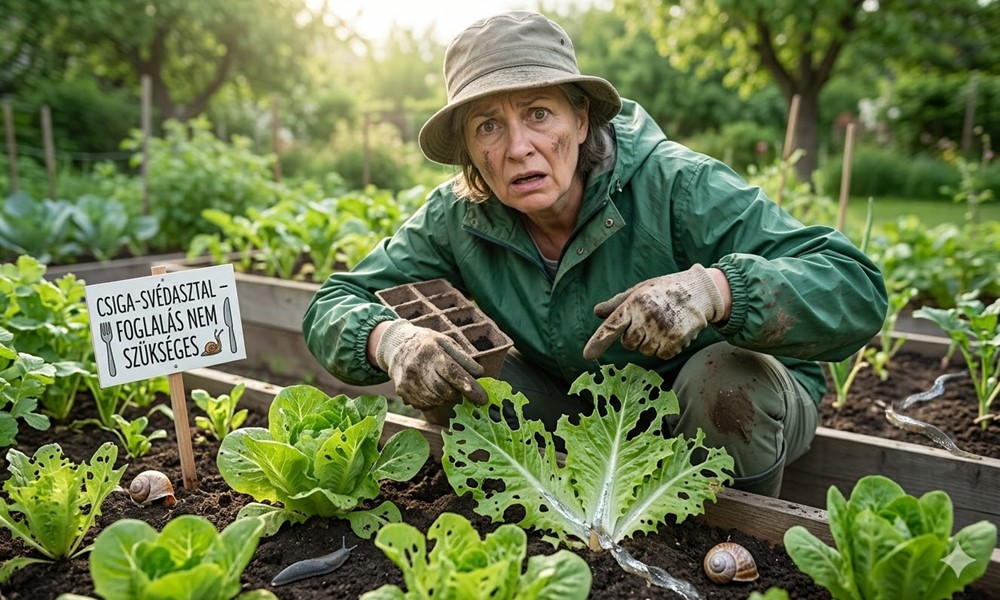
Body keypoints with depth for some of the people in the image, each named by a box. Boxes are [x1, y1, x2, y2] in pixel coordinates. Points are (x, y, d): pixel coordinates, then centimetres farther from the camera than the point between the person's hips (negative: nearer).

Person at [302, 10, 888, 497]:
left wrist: (713, 288, -51)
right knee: (446, 376, -16)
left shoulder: (675, 185, -27)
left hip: (739, 407, -2)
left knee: (724, 376, -35)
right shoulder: (457, 218, -14)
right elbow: (334, 305, -10)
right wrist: (390, 338, -34)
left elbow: (859, 290, -32)